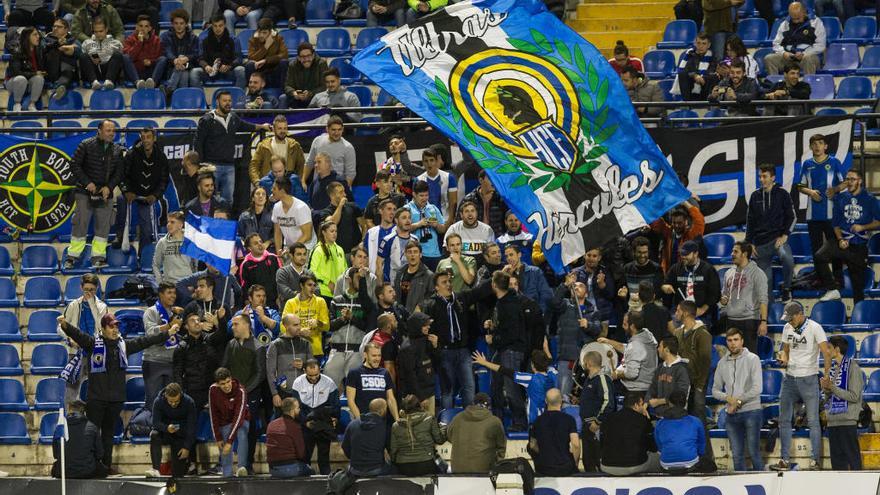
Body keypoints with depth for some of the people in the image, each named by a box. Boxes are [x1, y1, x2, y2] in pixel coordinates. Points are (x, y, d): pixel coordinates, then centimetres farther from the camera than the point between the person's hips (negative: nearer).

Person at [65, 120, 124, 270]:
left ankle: (98, 257, 10)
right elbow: (74, 165, -5)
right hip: (85, 193, -4)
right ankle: (72, 257, 4)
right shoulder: (86, 145, -4)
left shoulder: (117, 150, 8)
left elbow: (119, 172, 9)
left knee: (103, 226, 3)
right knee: (80, 224, -3)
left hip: (105, 194, 4)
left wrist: (109, 187, -7)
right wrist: (87, 183, -12)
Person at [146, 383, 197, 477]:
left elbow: (191, 426, -13)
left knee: (178, 474, -7)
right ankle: (155, 469, -40)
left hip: (182, 436, -1)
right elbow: (156, 423, -17)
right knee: (154, 435, -37)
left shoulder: (189, 402, -17)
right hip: (165, 433, 1)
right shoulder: (158, 402, -16)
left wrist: (187, 447, -18)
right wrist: (167, 428, -40)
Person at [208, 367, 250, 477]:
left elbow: (239, 416, -33)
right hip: (224, 422, 3)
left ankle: (242, 467, -34)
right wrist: (218, 438, -13)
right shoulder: (213, 391, -17)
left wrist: (229, 441, -37)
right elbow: (213, 415, -9)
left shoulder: (240, 391, -28)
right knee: (225, 453, -8)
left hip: (240, 420, -3)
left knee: (242, 436, -34)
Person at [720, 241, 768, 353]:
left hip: (749, 320, -6)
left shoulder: (756, 273, -5)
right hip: (731, 320, 6)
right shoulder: (729, 273, 15)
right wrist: (723, 300, 1)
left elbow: (762, 300, -10)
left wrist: (763, 321, -18)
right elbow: (724, 294, 26)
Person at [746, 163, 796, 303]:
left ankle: (786, 287, -12)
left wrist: (784, 235, -10)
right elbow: (750, 221, 16)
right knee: (765, 277, 2)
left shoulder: (782, 194, 3)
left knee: (787, 258, -33)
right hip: (760, 242, 4)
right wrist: (749, 243, 9)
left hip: (777, 238, -4)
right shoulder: (755, 196, 12)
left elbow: (791, 217, 2)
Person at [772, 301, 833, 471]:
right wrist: (784, 359, -3)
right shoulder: (787, 328, 9)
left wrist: (827, 375, -24)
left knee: (813, 420, -3)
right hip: (789, 378, 6)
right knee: (784, 420, 5)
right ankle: (784, 460, 11)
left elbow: (826, 352, -16)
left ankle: (815, 460, 0)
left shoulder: (814, 328, -10)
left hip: (808, 378, -6)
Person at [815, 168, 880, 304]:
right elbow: (836, 223, 12)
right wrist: (840, 239, -5)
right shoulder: (840, 198, 9)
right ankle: (832, 290, -18)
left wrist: (863, 227, -13)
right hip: (842, 241, 2)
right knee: (819, 257, -26)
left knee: (858, 282, 4)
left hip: (859, 246, -2)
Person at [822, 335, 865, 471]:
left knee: (853, 459, -7)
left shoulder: (852, 367, -7)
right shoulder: (833, 368, 15)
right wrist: (825, 389, -1)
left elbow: (854, 396, -13)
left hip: (847, 421, -8)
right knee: (837, 461, 9)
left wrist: (833, 387, -13)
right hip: (833, 421, 8)